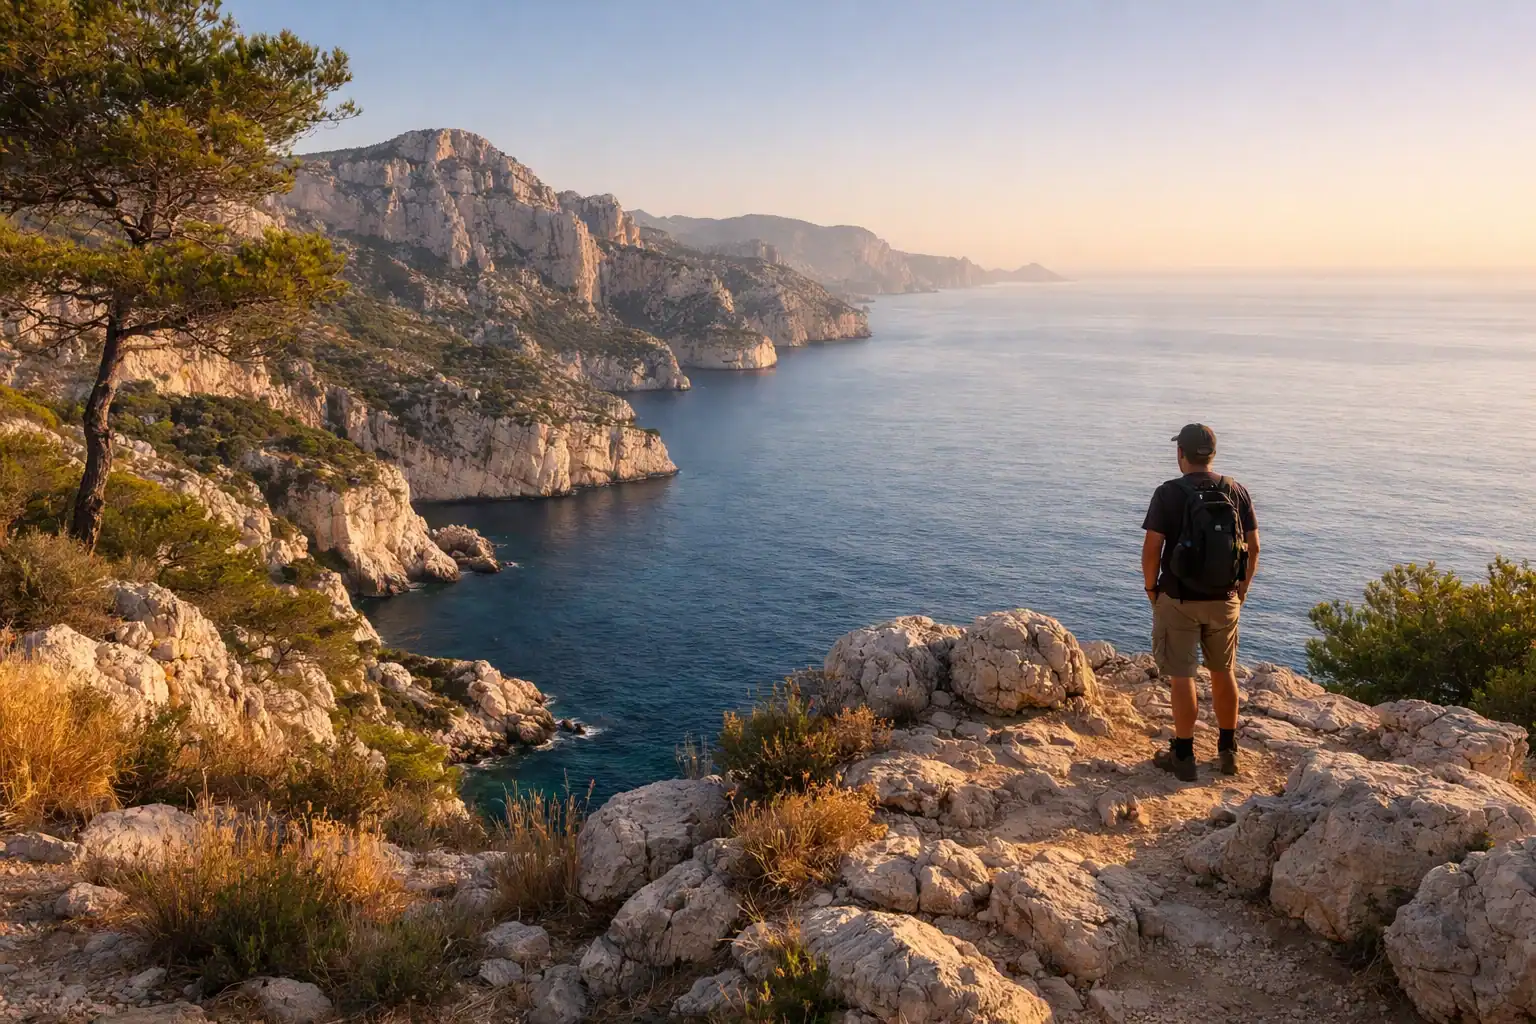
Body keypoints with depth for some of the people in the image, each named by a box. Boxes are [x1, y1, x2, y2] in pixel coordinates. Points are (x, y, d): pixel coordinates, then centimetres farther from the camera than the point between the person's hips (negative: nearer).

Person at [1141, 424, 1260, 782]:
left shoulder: (1169, 494, -11)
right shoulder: (1237, 492, 0)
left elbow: (1152, 547, -15)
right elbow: (1253, 546, 3)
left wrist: (1151, 589, 0)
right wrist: (1241, 591, 14)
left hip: (1179, 600, -4)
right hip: (1225, 600, 4)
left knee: (1182, 676, 3)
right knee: (1223, 673, 17)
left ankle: (1183, 756, 8)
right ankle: (1228, 751, 26)